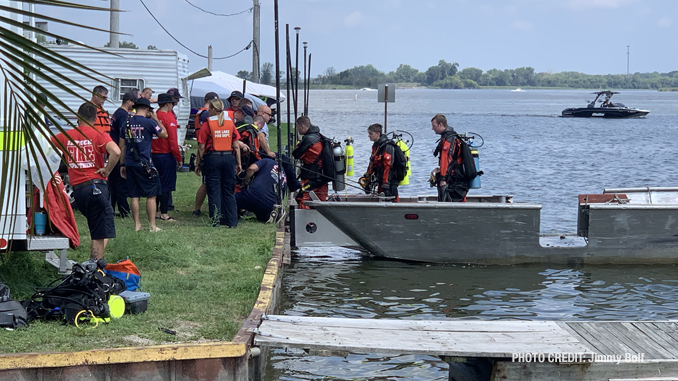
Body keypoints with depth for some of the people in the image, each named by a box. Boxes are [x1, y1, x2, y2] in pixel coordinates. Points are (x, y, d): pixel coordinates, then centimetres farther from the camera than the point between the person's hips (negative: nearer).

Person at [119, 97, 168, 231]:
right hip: (145, 164, -5)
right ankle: (153, 225, 3)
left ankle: (137, 225, 12)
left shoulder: (126, 123, 8)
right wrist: (156, 119, 11)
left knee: (134, 196, 10)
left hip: (130, 164, 5)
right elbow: (164, 134, 5)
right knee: (151, 195, 3)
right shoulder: (149, 122, -8)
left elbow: (122, 146, 12)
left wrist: (122, 164, 18)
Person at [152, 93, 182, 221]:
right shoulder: (169, 118, -13)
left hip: (154, 156, 6)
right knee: (166, 185, -2)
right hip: (167, 155, -6)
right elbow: (173, 141, -15)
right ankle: (164, 214, -1)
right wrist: (179, 158, -8)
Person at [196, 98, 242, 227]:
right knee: (229, 191, 9)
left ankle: (216, 220, 3)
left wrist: (199, 164, 2)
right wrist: (238, 163, 12)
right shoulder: (230, 123, 5)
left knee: (214, 191, 4)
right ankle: (232, 221, 9)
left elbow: (201, 147, -6)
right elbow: (236, 146, 5)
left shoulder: (207, 124, -5)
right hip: (229, 158, 3)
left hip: (212, 158, -3)